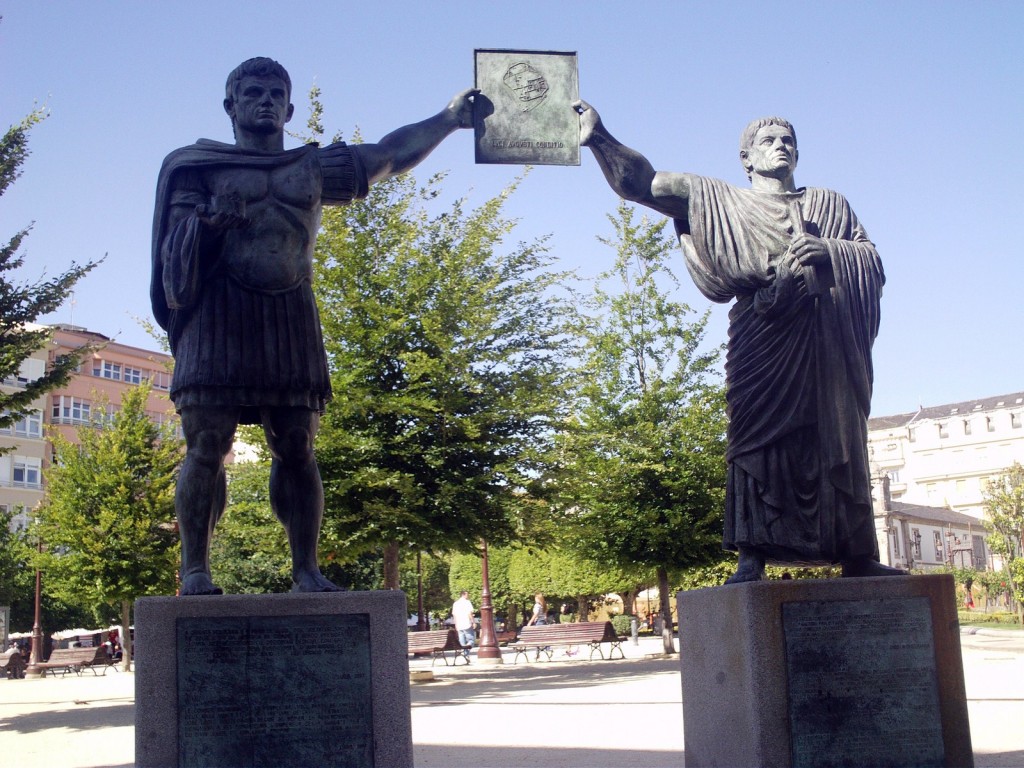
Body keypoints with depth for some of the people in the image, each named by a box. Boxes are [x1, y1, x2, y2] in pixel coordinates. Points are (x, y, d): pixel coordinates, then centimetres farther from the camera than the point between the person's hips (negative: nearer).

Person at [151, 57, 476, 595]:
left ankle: (306, 570, 2)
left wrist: (448, 119, 13)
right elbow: (178, 239, 3)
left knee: (296, 447, -1)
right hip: (220, 312, -2)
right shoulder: (203, 166, 13)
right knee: (207, 444, -10)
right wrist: (208, 221, -18)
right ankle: (194, 568, -4)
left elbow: (392, 154, 21)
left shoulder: (313, 168, 21)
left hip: (291, 314, 3)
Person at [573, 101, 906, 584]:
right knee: (757, 435, -12)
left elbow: (871, 257, 14)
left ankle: (858, 559, 0)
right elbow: (646, 184, 12)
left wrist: (827, 249, -5)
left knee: (839, 438, -1)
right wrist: (600, 138, 2)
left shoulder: (829, 204, 24)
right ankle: (751, 558, -14)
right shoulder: (721, 201, 18)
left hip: (826, 340, 2)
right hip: (762, 337, -2)